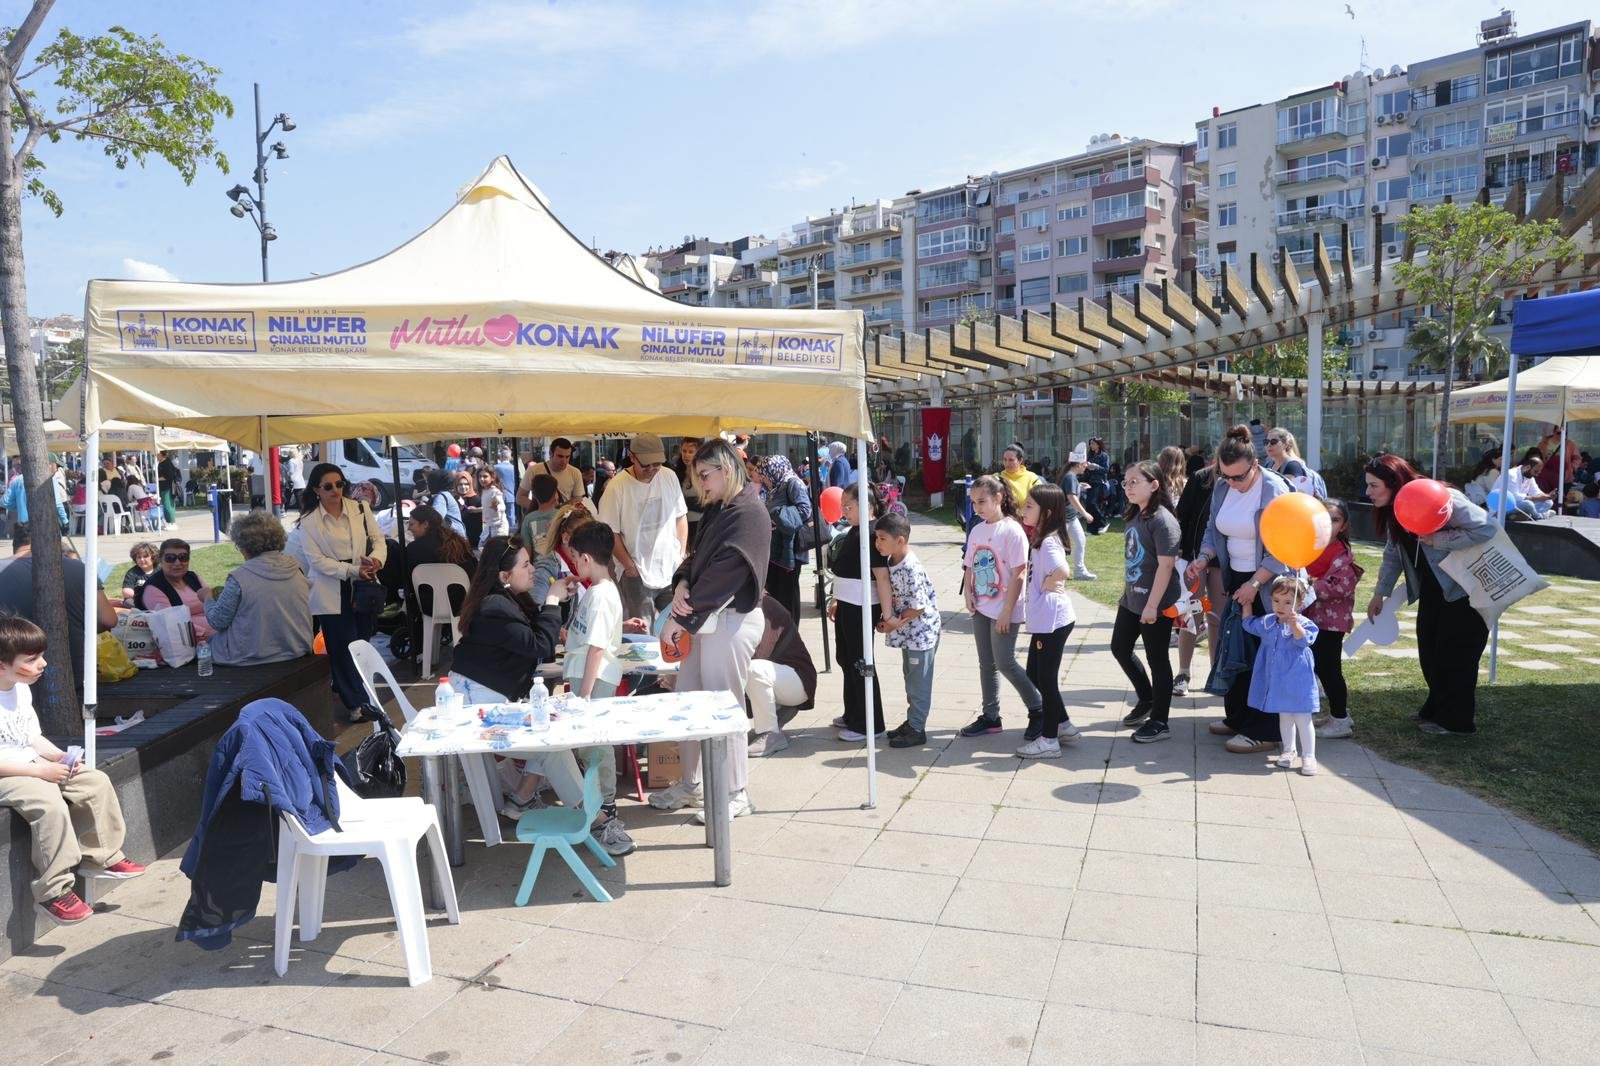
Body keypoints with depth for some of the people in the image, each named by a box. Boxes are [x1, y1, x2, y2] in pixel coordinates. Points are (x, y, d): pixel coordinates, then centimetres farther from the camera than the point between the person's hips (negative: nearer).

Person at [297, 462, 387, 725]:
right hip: (332, 594, -3)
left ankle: (346, 692, 27)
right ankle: (357, 703, 7)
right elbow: (317, 560, -9)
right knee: (344, 649, -1)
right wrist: (353, 570, -19)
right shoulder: (309, 521, -4)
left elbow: (378, 538, 8)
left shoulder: (360, 509, 3)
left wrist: (377, 558, -15)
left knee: (361, 643, 9)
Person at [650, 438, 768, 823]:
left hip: (731, 621, -9)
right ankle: (690, 785, 29)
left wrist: (681, 619, -16)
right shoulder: (716, 510, 12)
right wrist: (682, 583, -7)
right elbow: (697, 556, 16)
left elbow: (723, 575, -20)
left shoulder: (749, 514, -16)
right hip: (703, 619, 9)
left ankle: (734, 795, 15)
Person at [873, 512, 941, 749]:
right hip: (908, 633, 9)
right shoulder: (892, 561, 1)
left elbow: (919, 607, -24)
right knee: (911, 679, 19)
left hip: (922, 633, -9)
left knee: (918, 682, 2)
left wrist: (895, 623, -14)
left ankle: (917, 730, 13)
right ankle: (912, 721, 32)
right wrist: (889, 619, -4)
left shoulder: (912, 569, -26)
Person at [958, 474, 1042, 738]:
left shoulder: (1011, 531, -14)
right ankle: (990, 716, 23)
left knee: (1004, 662, -4)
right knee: (986, 663, 12)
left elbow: (1018, 575, -16)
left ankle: (1038, 708, 15)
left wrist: (1007, 611, -18)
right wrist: (967, 593, -3)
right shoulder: (977, 531, 7)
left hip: (1003, 610, -7)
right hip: (981, 608, 7)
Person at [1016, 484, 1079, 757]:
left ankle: (1049, 740, 12)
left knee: (1046, 678, 1)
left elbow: (1062, 571, -36)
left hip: (1052, 621, -10)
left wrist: (1047, 585, -20)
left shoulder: (1048, 542, -21)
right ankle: (1063, 724, 31)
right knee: (1034, 675, 18)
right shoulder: (1038, 539, 9)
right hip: (1043, 619, 10)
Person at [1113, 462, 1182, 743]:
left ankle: (1159, 722, 16)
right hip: (1131, 600, 9)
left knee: (1157, 659, 3)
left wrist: (1152, 605, -23)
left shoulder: (1162, 520, -17)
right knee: (1120, 649, 16)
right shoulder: (1134, 517, 8)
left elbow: (1166, 565, -21)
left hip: (1156, 604, -9)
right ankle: (1146, 700, 36)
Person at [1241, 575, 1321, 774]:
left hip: (1297, 682, -6)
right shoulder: (1267, 623, 5)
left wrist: (1294, 624, -49)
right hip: (1276, 681, 6)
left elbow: (1303, 640, -34)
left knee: (1302, 719, 0)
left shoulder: (1303, 623, -14)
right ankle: (1288, 750, 32)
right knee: (1284, 717, 18)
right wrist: (1248, 603, 20)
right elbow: (1249, 623, 23)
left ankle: (1308, 756, 11)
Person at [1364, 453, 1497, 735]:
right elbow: (1393, 554, 10)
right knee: (1428, 649, 11)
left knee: (1455, 654, -3)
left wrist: (1437, 539, -32)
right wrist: (1380, 593, 12)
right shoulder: (1394, 512, -1)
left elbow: (1486, 528, -33)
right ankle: (1437, 708, 28)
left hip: (1466, 589, -8)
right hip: (1433, 588, 8)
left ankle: (1457, 721, 10)